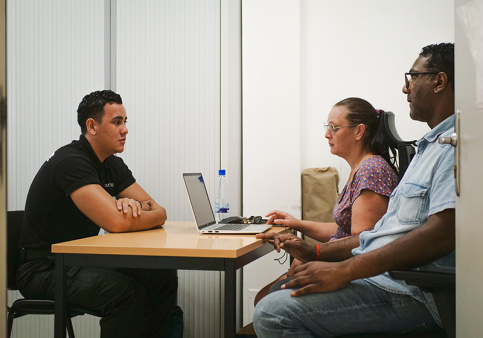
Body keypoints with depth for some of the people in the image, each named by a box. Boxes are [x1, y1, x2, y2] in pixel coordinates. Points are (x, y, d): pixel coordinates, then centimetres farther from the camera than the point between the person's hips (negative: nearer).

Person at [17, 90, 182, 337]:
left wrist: (132, 205, -18)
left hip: (82, 260, 9)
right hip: (44, 269, -9)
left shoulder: (113, 165, 7)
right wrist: (153, 215, -12)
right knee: (127, 290, -29)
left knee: (163, 277, -4)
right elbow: (116, 223, -32)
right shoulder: (71, 162, -22)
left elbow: (157, 211, 6)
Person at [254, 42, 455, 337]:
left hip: (410, 291, -11)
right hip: (379, 275, 11)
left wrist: (344, 270, -24)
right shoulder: (430, 148, 24)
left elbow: (442, 233, -26)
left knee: (272, 313, -23)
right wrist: (315, 252, 16)